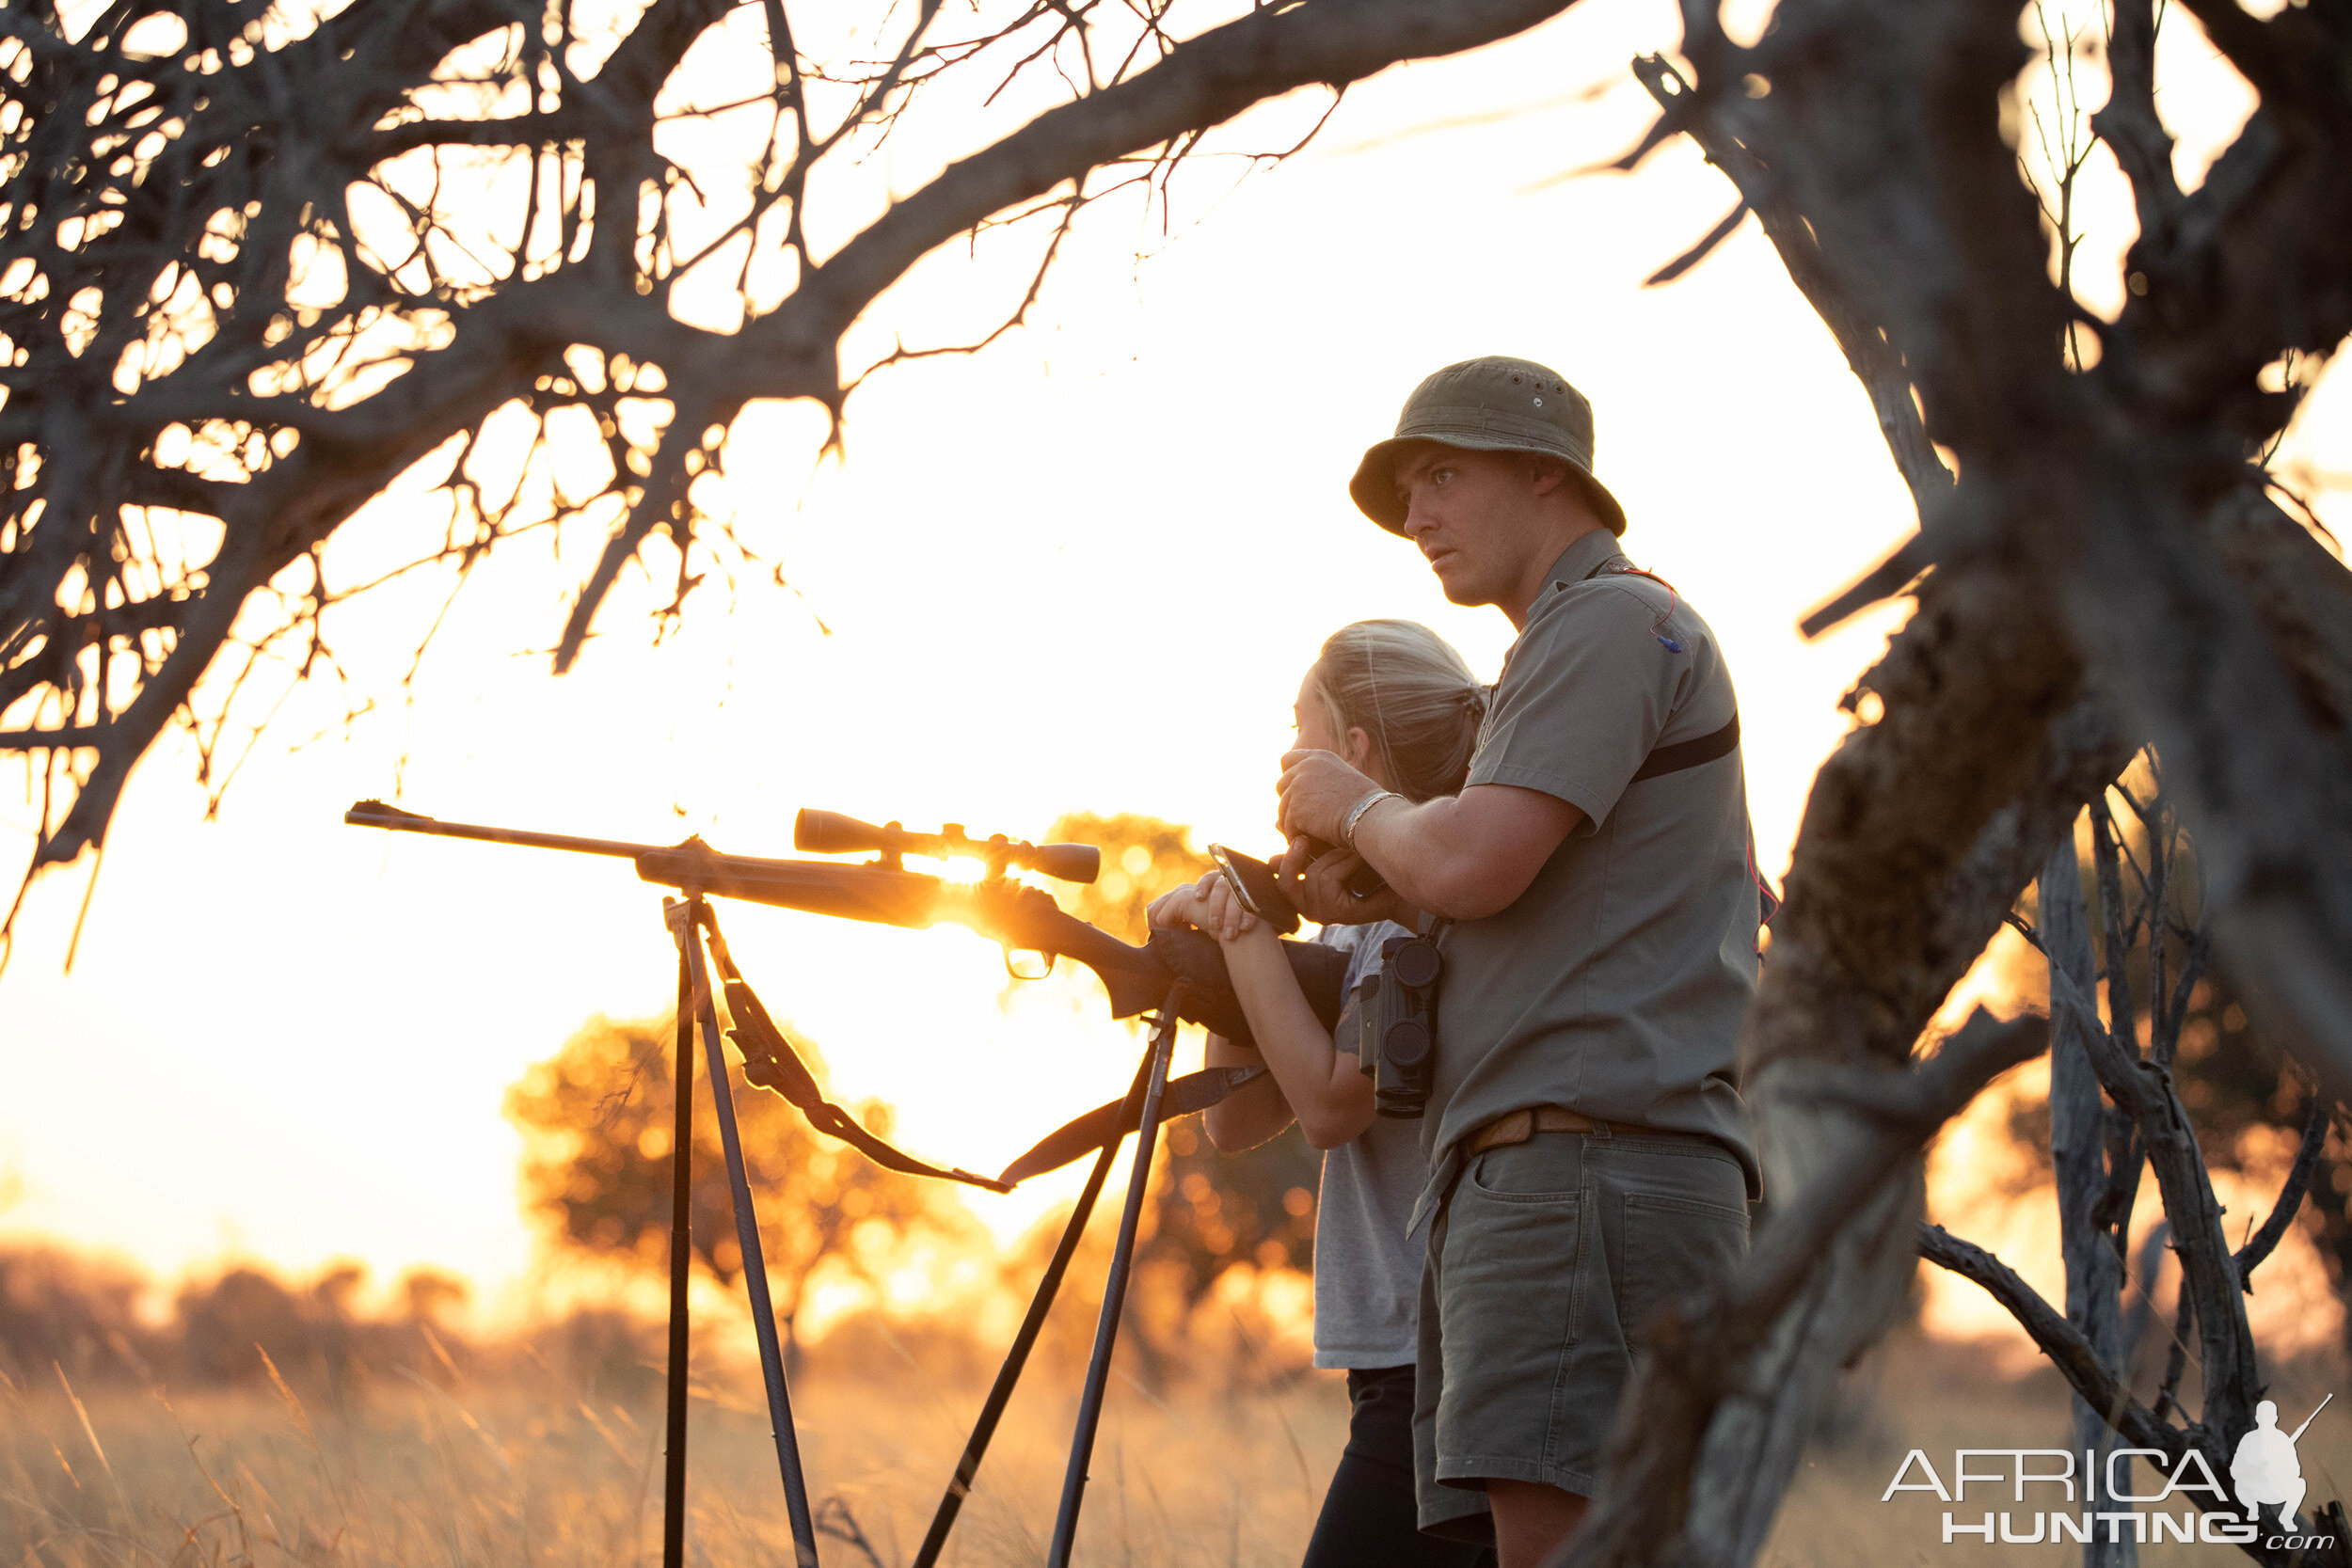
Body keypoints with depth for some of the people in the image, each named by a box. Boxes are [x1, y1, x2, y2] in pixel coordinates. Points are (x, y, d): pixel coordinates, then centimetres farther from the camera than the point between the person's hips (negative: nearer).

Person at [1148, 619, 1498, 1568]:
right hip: (1413, 1359, 9)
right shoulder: (1361, 919, 18)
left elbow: (1332, 1105, -16)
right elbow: (1237, 1121, 16)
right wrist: (1230, 929, 4)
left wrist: (1248, 935, -8)